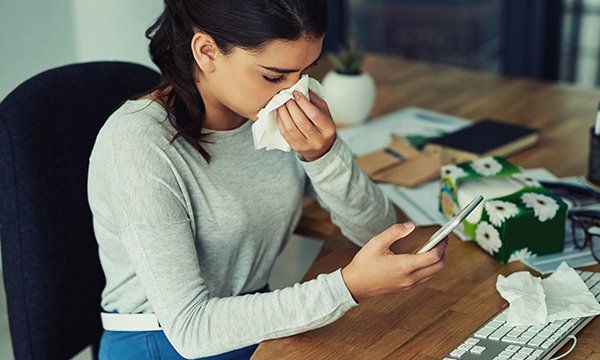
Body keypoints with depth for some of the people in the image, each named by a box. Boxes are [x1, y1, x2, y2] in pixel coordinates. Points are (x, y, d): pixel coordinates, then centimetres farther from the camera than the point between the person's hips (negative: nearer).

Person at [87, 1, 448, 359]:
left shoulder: (287, 113, -5)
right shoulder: (138, 143, -22)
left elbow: (376, 230, -3)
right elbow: (189, 328, -23)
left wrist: (323, 153, -21)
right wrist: (348, 286, -29)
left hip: (258, 327, 5)